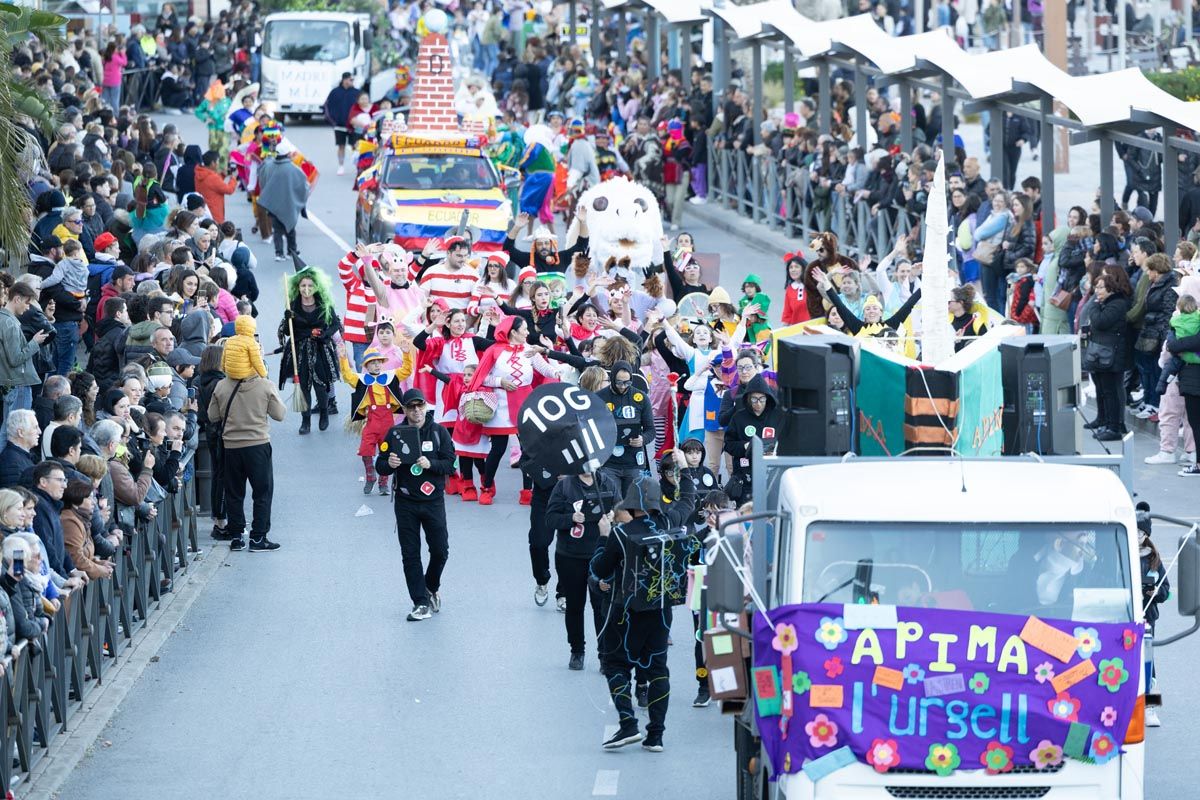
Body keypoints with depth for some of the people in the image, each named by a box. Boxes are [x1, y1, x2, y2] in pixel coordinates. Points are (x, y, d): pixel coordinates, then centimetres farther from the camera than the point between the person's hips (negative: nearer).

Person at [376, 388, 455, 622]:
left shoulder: (438, 432, -1)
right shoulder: (396, 433, 0)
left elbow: (450, 463, -4)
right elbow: (379, 466, 2)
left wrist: (430, 464, -22)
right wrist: (389, 464, -21)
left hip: (433, 500, 0)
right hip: (405, 502, 0)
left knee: (440, 550, 3)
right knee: (410, 554, 0)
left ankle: (431, 587, 31)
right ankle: (421, 603, 7)